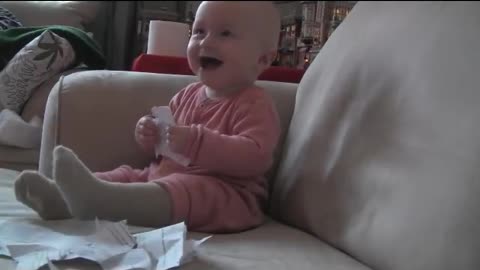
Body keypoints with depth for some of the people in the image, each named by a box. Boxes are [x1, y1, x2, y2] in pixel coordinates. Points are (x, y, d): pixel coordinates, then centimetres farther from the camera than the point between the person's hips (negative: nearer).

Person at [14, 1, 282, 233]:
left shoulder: (255, 104, -9)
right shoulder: (188, 94, 15)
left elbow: (256, 156, -25)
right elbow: (169, 142, 26)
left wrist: (196, 142, -33)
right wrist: (152, 136, 1)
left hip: (223, 192, -9)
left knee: (192, 191, -37)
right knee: (128, 175, -5)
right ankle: (59, 196, -27)